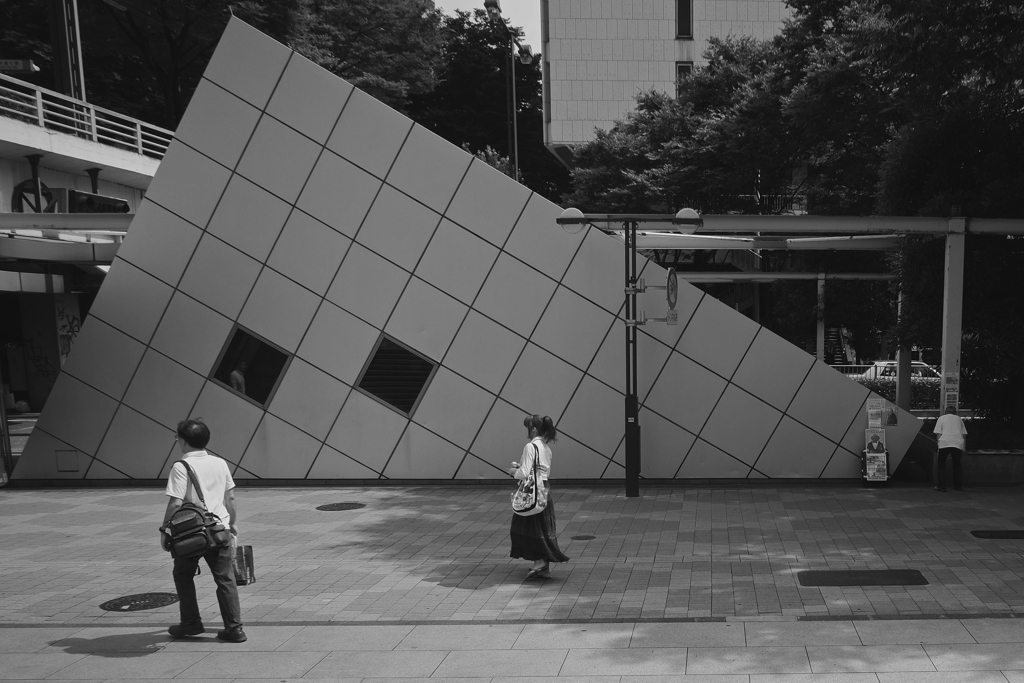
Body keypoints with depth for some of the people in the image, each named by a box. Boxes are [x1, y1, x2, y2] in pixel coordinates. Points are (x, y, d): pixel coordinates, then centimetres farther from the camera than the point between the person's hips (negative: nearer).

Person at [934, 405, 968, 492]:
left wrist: (939, 444, 9)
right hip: (958, 443, 3)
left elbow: (939, 434, 6)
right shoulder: (959, 419, 24)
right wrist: (964, 448, 19)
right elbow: (964, 434, 18)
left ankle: (941, 486, 2)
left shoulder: (941, 418, 16)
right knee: (957, 464, 18)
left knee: (941, 464, 7)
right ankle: (958, 486, 20)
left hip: (945, 443, -3)